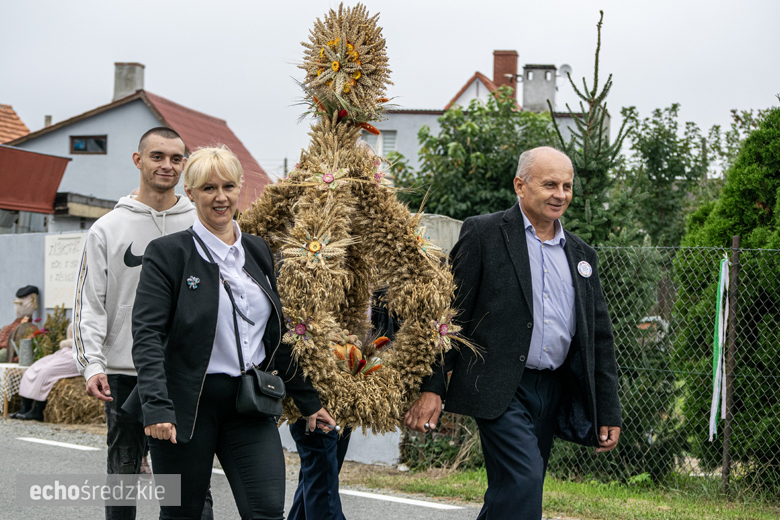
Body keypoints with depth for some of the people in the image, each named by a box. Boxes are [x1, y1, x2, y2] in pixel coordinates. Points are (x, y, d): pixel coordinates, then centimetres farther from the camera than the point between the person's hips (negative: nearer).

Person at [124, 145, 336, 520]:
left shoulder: (258, 252, 12)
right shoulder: (168, 254, -5)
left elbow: (278, 335, 18)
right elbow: (147, 336, -13)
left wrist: (308, 401, 18)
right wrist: (155, 406, -26)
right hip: (188, 405, -4)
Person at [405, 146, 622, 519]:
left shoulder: (581, 255, 16)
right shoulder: (483, 234, -1)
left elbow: (599, 338, 18)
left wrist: (608, 412, 14)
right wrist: (431, 387, -12)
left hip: (553, 391, 6)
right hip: (501, 390, -6)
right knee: (524, 482, -19)